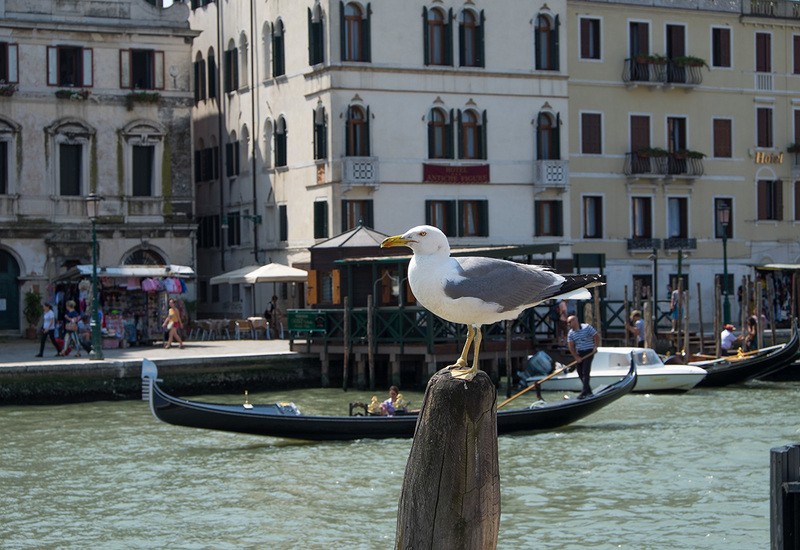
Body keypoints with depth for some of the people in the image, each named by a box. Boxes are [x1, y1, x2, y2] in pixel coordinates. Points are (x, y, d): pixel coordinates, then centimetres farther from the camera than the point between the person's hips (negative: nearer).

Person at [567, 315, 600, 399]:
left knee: (585, 372, -13)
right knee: (580, 373, 4)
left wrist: (595, 346, -17)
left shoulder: (587, 327, -9)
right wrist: (576, 357, -7)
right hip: (579, 353, 6)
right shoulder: (571, 333, 3)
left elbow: (597, 336, -5)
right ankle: (588, 390, 17)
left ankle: (584, 392, -16)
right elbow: (571, 346, 1)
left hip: (588, 352, -6)